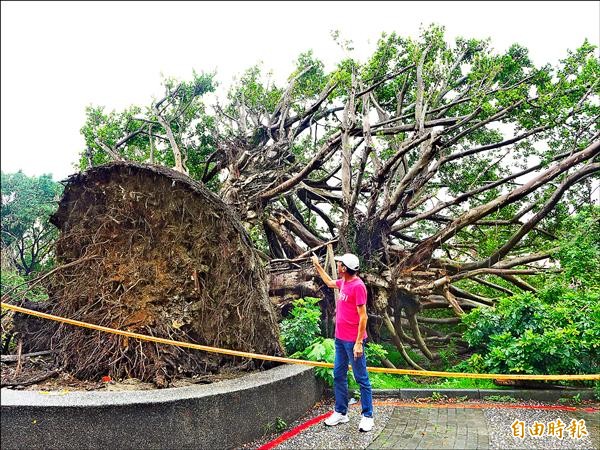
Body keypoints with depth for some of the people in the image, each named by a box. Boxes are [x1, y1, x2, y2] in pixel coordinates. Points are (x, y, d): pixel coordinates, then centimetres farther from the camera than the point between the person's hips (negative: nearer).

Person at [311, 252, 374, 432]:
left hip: (353, 341, -9)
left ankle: (367, 416, 12)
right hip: (340, 338, 9)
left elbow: (363, 316, -18)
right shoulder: (343, 282, 8)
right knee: (339, 375, 14)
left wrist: (359, 342, -20)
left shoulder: (358, 286, -18)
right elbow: (329, 282, 32)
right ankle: (341, 412, 24)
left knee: (361, 378, 2)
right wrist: (317, 265, 35)